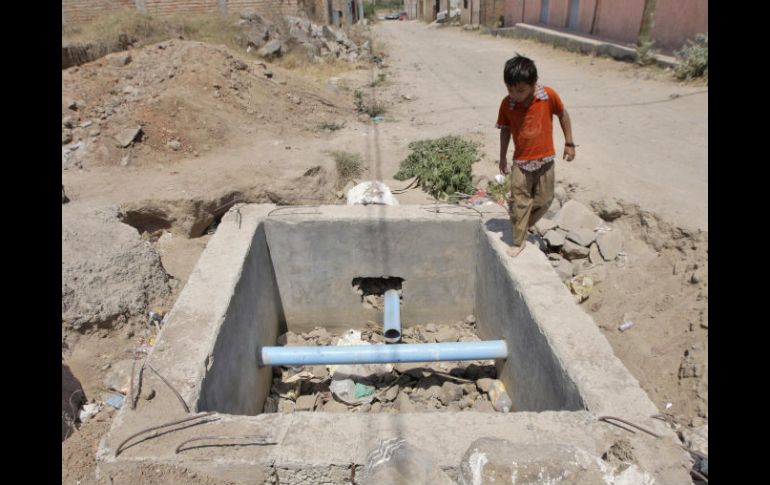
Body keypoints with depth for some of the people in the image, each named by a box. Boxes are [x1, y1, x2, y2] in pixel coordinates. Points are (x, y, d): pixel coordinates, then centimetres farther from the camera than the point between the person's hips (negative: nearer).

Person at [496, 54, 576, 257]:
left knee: (543, 200, 8)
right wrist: (502, 157, 8)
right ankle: (518, 241, 10)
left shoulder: (549, 95, -14)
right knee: (519, 203, -2)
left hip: (545, 159, 1)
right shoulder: (507, 104, -11)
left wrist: (569, 143, 5)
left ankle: (523, 226, 32)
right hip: (521, 161, 0)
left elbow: (563, 115, 2)